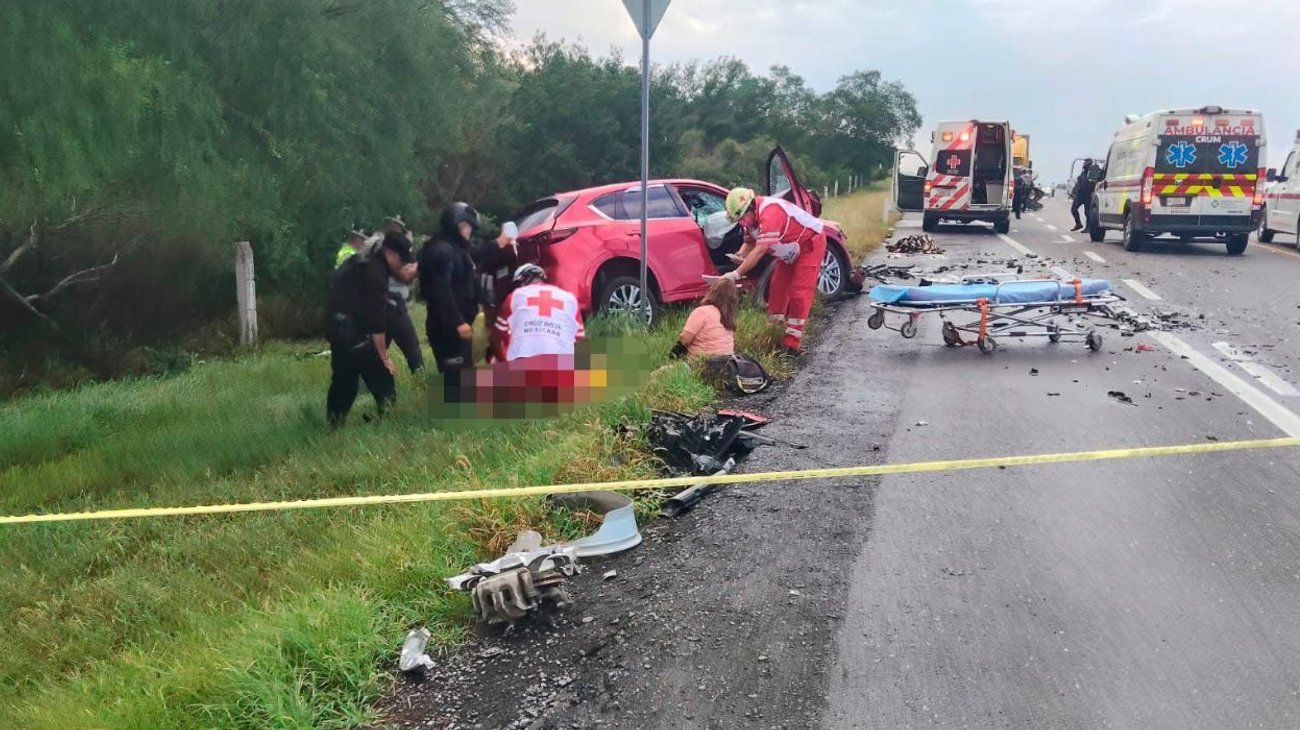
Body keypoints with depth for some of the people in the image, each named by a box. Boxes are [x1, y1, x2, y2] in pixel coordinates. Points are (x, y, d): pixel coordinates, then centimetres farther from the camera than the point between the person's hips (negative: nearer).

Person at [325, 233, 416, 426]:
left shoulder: (365, 260, 13)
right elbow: (376, 317, -17)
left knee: (343, 382, 17)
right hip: (353, 332, -10)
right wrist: (384, 356, -12)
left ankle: (334, 428, 23)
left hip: (338, 329, 10)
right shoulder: (373, 270, -17)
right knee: (384, 388, -5)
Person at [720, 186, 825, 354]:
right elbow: (749, 244, 0)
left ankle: (792, 343, -10)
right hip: (791, 251, 9)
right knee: (777, 288, 7)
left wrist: (736, 274, -40)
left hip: (811, 243, -9)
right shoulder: (752, 217, -7)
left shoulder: (770, 212, -36)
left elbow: (760, 250, -39)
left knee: (799, 293, -12)